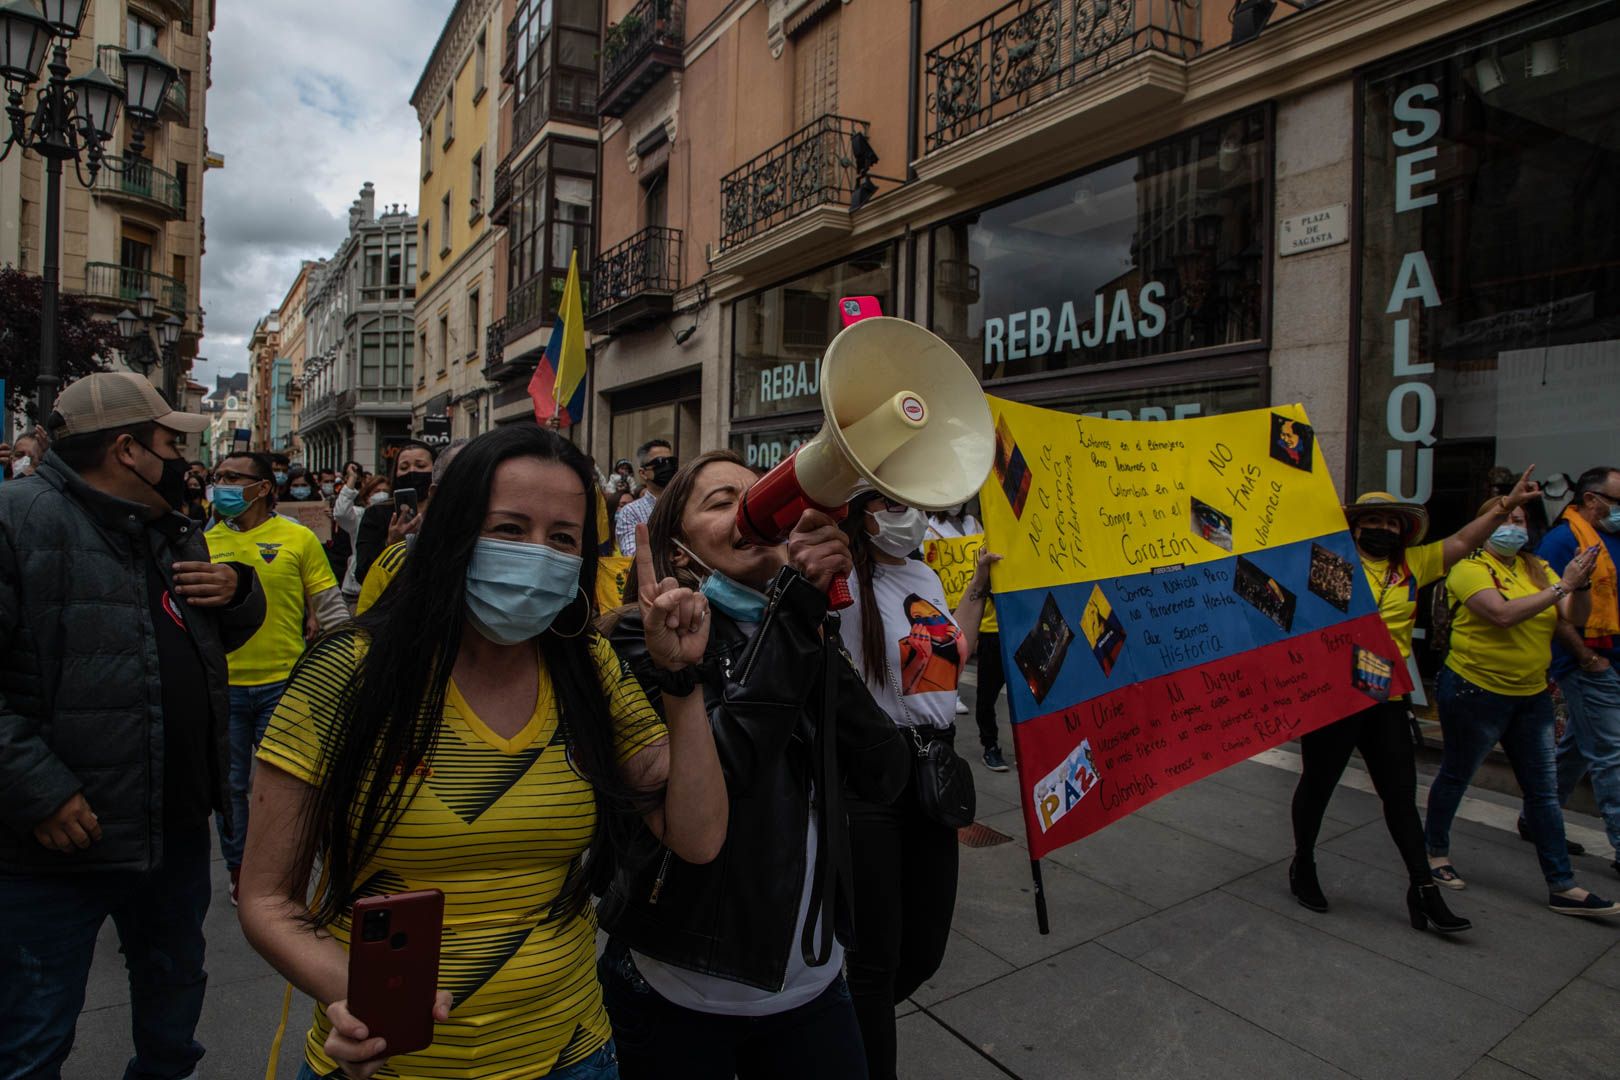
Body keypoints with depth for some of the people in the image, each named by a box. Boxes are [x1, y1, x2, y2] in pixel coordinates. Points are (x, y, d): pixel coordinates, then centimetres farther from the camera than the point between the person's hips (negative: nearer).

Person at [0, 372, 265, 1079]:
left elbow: (227, 636, 21)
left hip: (179, 829, 8)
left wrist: (238, 590, -1)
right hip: (58, 837, -7)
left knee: (175, 989, 26)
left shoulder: (177, 534, 11)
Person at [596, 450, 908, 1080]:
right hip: (678, 990, -4)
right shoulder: (649, 638, -12)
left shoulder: (809, 636, 3)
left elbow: (884, 777, -8)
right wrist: (796, 599, -28)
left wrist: (820, 648, -19)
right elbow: (711, 769, -28)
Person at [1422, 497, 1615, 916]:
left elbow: (1576, 618, 0)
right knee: (1455, 777, 10)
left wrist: (1581, 584, -17)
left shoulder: (1538, 569, 7)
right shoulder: (1469, 569, -12)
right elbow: (1503, 614, -27)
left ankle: (1562, 886, 16)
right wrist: (1561, 586, -25)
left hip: (1532, 695, 6)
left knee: (1544, 791, 8)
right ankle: (1435, 851, 29)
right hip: (1476, 692, -6)